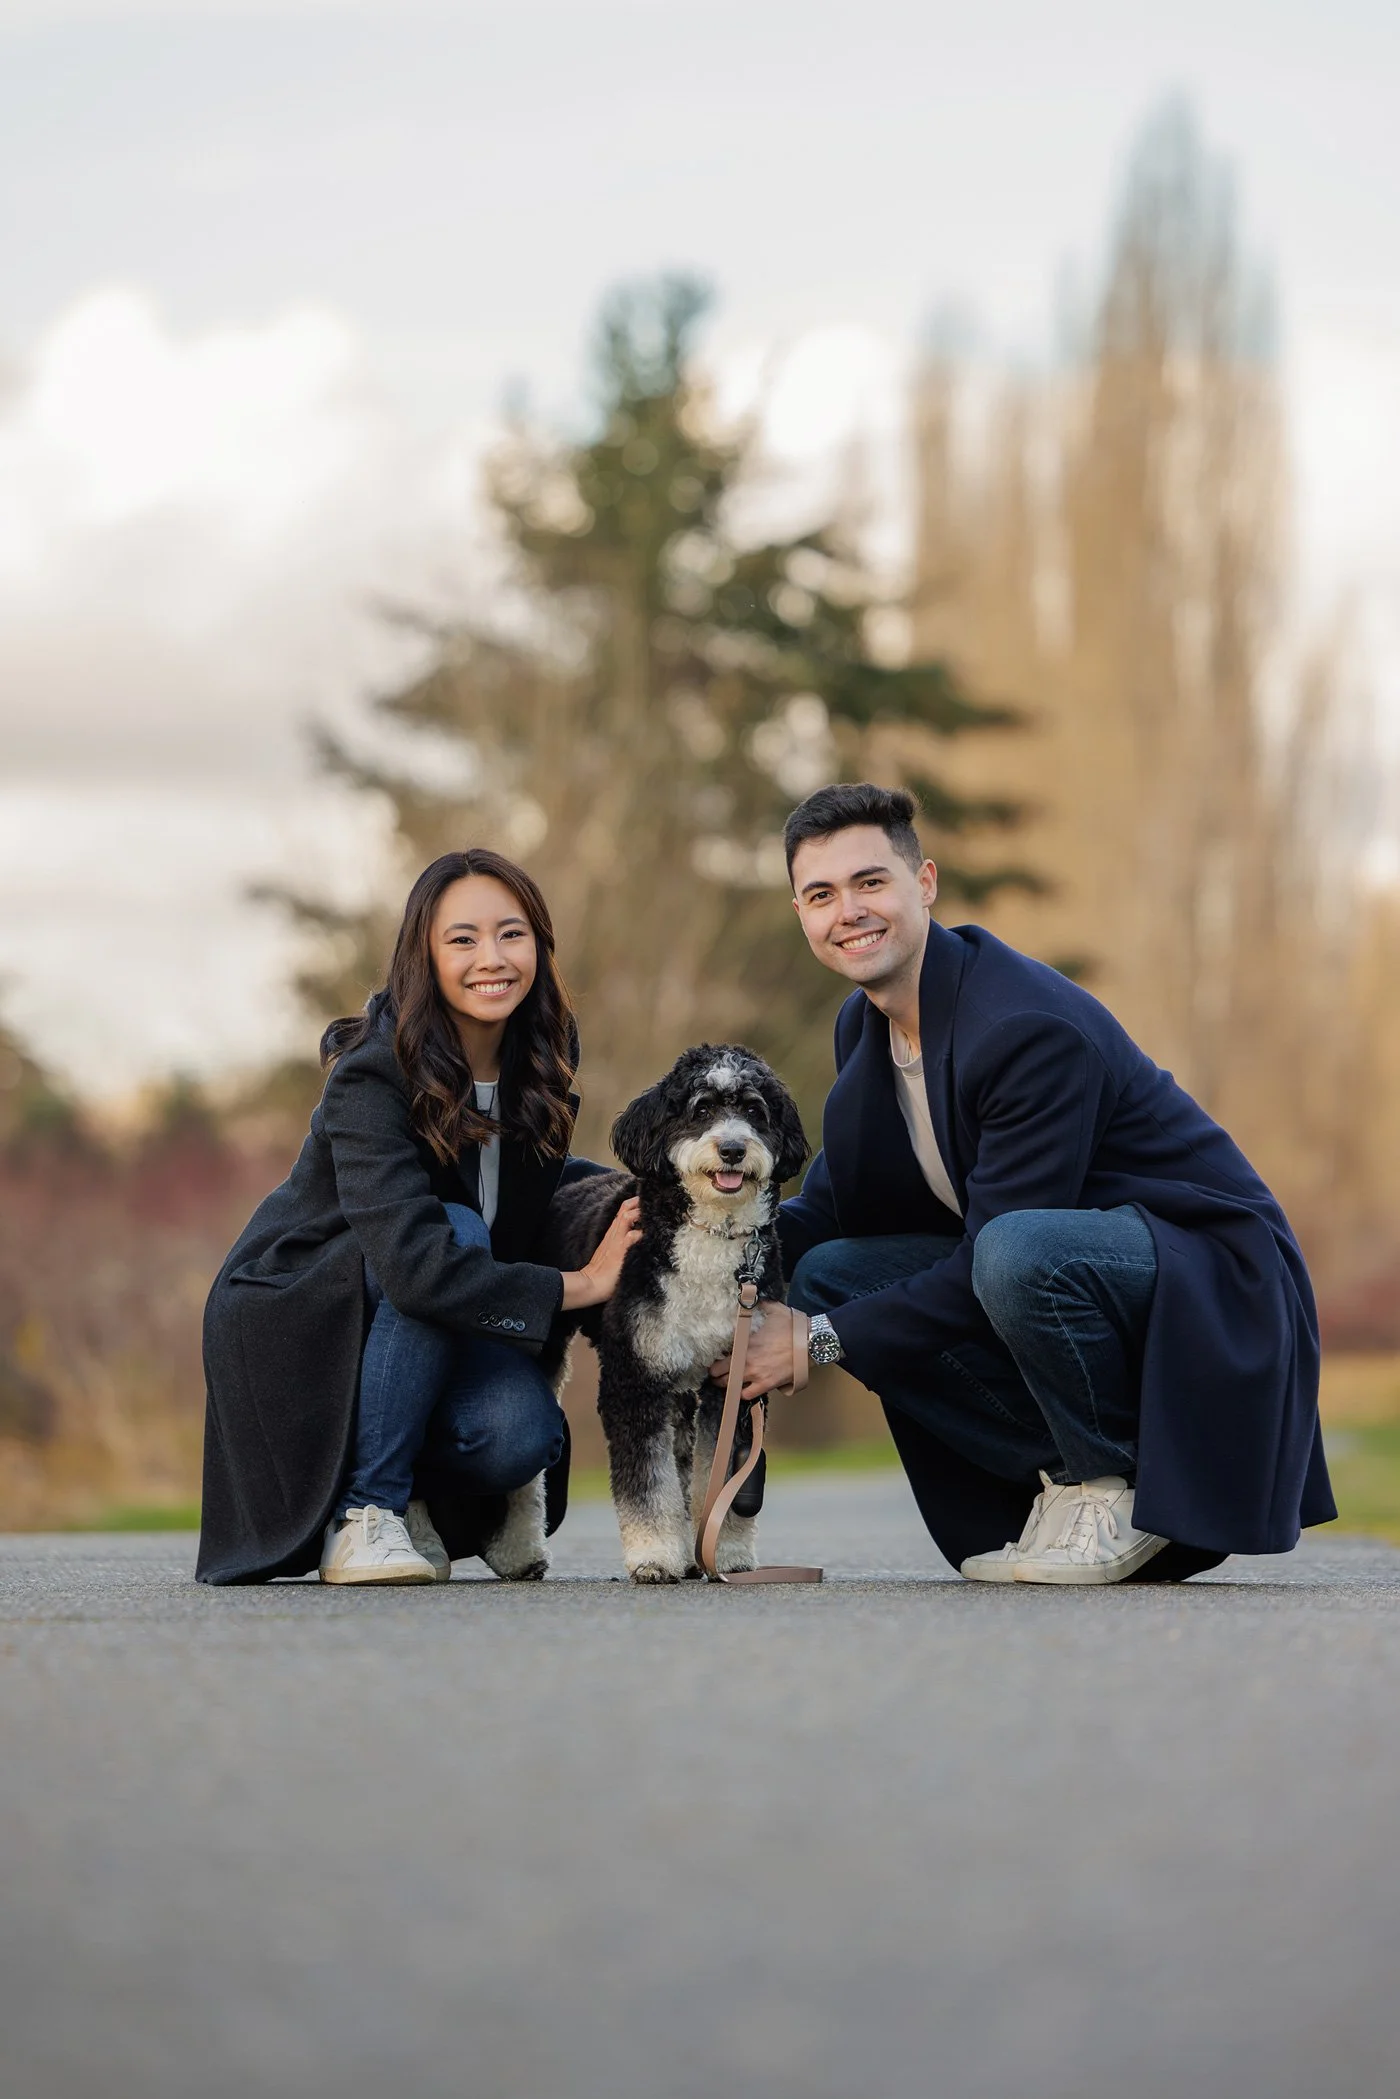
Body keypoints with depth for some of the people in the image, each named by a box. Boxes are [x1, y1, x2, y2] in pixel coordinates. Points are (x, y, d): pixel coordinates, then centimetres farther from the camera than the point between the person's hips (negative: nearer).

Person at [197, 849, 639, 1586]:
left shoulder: (539, 1059, -5)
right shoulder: (373, 1078, -26)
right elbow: (415, 1264, -37)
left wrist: (627, 1192, -5)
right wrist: (581, 1284, -30)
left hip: (429, 1337, 5)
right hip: (292, 1319, -5)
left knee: (520, 1434, -27)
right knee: (455, 1228, -33)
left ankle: (421, 1497, 8)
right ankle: (360, 1514, -22)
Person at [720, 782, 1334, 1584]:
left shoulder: (1035, 1028, -25)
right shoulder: (864, 1027, 3)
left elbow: (985, 1266, -25)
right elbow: (835, 1209, 9)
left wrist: (819, 1340, -20)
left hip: (1213, 1272, -9)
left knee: (1016, 1251, -38)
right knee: (826, 1274, -6)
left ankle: (1115, 1485, -12)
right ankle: (1066, 1472, -1)